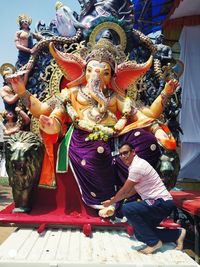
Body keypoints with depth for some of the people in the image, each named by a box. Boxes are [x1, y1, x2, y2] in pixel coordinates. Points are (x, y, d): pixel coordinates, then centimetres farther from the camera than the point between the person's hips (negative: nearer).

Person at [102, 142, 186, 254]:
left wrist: (111, 202, 7)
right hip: (160, 203, 10)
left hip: (161, 203, -10)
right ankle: (177, 234, 17)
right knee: (140, 234, 10)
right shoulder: (136, 165, 13)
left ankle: (153, 242, -12)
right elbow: (133, 190, 23)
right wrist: (115, 198, 25)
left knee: (127, 209, -25)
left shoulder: (137, 166, -19)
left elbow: (124, 191, -10)